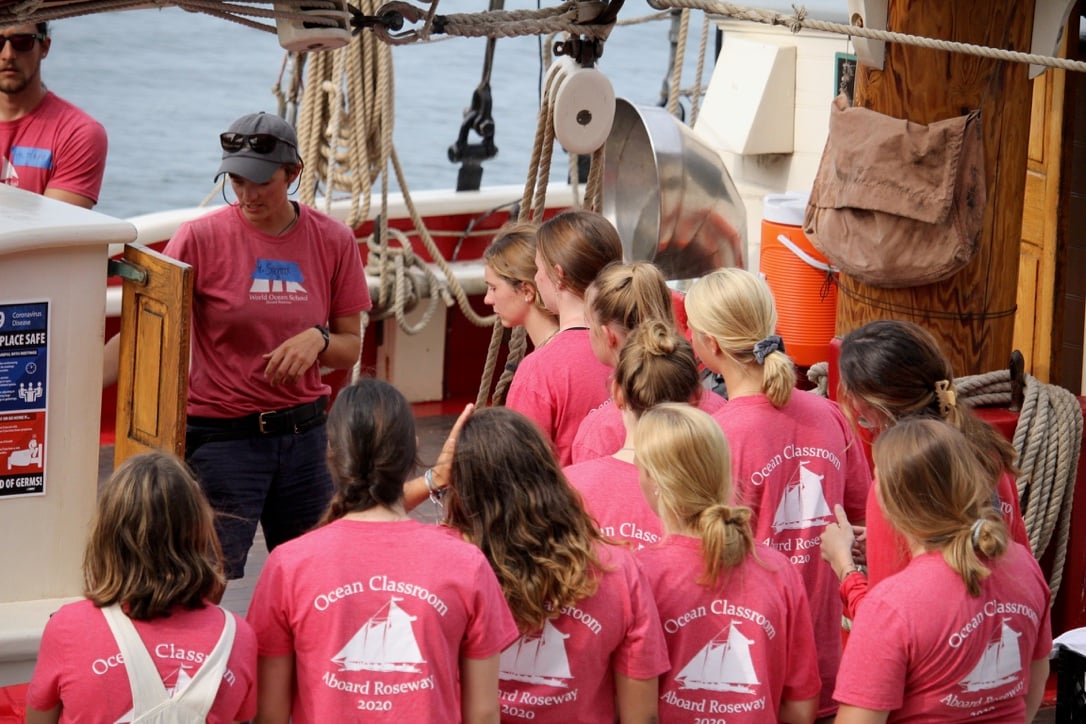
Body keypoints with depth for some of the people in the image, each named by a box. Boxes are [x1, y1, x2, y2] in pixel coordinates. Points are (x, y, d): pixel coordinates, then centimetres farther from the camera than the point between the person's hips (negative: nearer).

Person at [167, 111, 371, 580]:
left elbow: (351, 348, 8)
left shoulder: (333, 241, 1)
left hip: (302, 431, 3)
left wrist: (318, 340, -14)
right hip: (221, 435, -3)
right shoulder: (201, 238, -8)